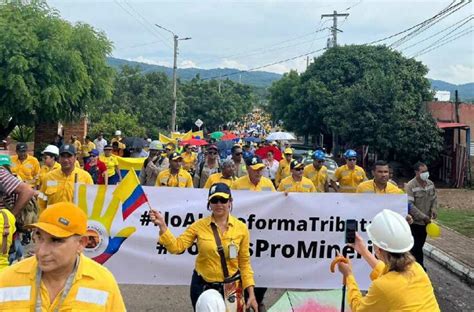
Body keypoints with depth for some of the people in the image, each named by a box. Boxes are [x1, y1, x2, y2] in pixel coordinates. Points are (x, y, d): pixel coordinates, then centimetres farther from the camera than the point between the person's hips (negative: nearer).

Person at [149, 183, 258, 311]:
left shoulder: (241, 228, -6)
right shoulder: (199, 225, -7)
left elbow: (244, 263, -1)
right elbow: (176, 246, -11)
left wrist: (251, 294, -4)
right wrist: (162, 225, -23)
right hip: (202, 286, 0)